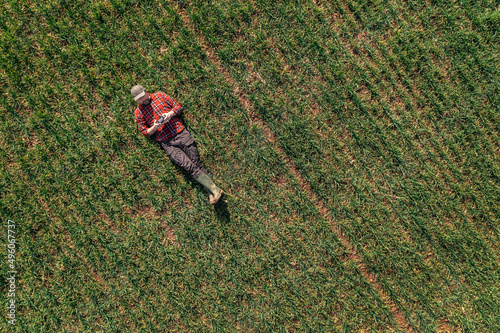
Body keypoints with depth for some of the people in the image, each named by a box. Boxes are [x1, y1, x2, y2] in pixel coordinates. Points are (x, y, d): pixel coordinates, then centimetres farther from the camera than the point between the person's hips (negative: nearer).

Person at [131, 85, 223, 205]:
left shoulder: (159, 95, 11)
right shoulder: (139, 112, 10)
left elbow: (178, 107, 11)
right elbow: (146, 132, 10)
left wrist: (170, 114, -9)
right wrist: (154, 127, -11)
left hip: (180, 133, 1)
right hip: (167, 143, -1)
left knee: (197, 163, -5)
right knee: (189, 166, -15)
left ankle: (211, 193, -1)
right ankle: (214, 189, -11)